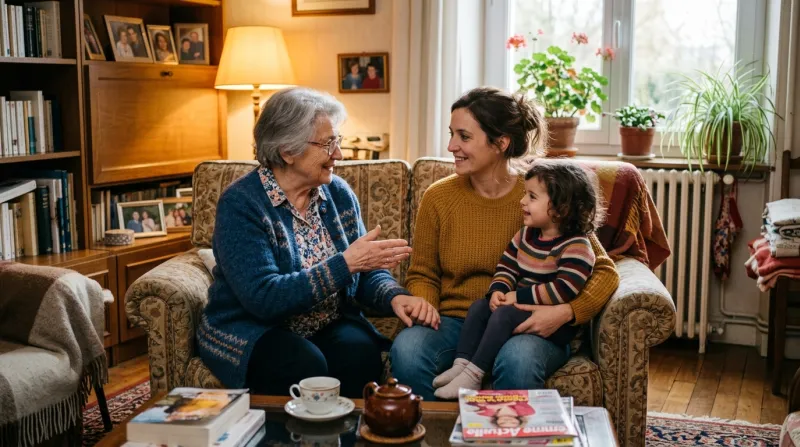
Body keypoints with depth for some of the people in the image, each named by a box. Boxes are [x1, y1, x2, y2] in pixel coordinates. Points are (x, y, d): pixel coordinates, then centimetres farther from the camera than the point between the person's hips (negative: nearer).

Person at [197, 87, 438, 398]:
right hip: (251, 329, -4)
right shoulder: (240, 204, -14)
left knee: (361, 353, -27)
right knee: (305, 365, -33)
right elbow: (263, 298, -24)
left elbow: (366, 274, 6)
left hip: (329, 326, 4)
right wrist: (345, 264, -27)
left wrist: (395, 297, -17)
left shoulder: (339, 194, 4)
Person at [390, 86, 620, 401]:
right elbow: (422, 275, 14)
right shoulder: (438, 198, 3)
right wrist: (424, 304, -8)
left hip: (527, 328, -2)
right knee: (406, 349, -31)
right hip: (455, 321, 2)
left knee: (518, 359, -37)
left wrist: (565, 312, -20)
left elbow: (604, 272, -3)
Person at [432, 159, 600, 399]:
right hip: (522, 307, 8)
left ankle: (473, 375, -23)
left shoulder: (576, 247, -18)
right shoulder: (526, 234, 8)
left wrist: (517, 296, -23)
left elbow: (563, 290, -28)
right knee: (479, 306, -5)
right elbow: (506, 267, 10)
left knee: (505, 314, -26)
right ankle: (461, 365, -12)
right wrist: (499, 291, -12)